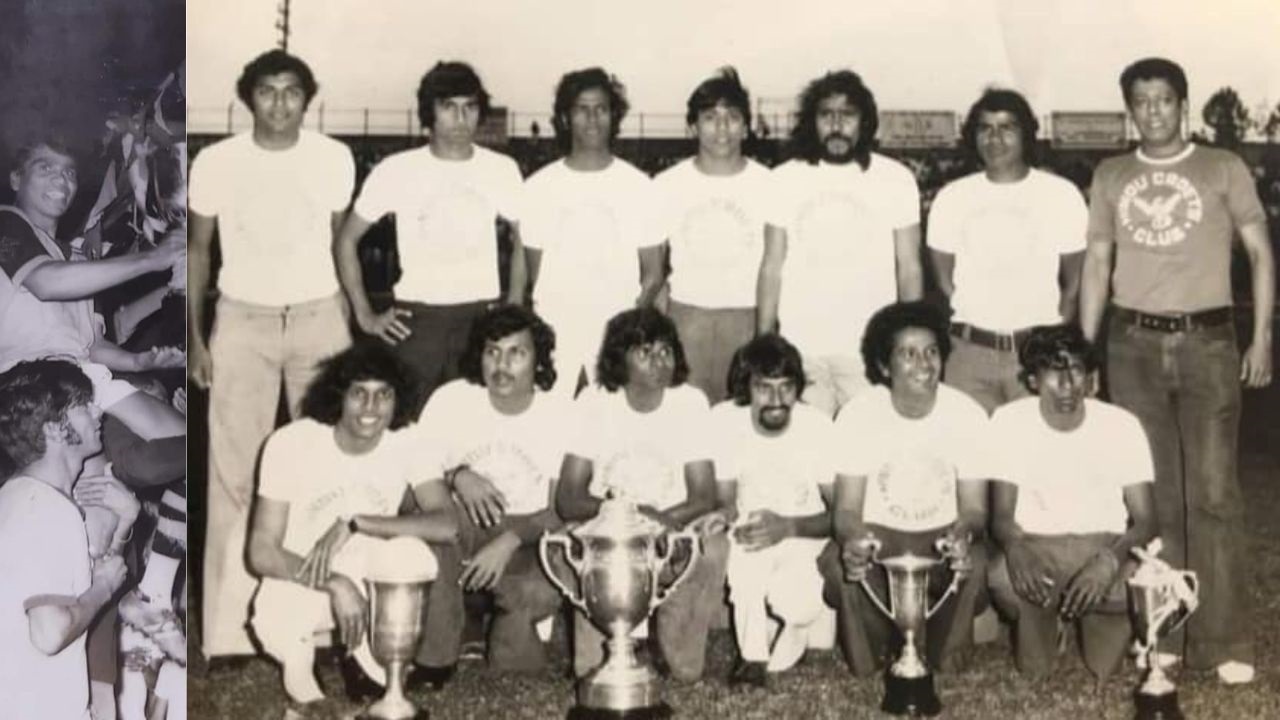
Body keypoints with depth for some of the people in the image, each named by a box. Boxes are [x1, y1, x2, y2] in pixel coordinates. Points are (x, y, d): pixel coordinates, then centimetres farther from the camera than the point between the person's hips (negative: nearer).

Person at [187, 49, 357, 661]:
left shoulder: (334, 159, -2)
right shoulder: (215, 163, -4)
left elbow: (340, 244, 8)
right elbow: (199, 249, 5)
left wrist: (348, 326, 5)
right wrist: (193, 336, 0)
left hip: (318, 318, 1)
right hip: (242, 322, -1)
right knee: (234, 475, -3)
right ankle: (226, 634, 1)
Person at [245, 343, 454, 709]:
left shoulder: (407, 443, -13)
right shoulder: (291, 444, -19)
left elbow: (446, 525, -27)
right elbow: (261, 553, -19)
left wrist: (354, 524, -35)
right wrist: (335, 584, -34)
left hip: (374, 581, 3)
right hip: (301, 582, -3)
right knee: (276, 625, -36)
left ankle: (366, 658, 0)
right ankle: (298, 654, 3)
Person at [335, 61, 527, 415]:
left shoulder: (502, 170, 5)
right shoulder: (396, 170, 1)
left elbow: (523, 240, 17)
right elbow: (346, 240, 7)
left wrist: (514, 307, 6)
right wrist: (365, 315, 2)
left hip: (481, 318, 1)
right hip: (415, 319, -1)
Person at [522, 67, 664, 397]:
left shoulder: (637, 185, 5)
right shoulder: (539, 186, 7)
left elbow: (653, 274, 7)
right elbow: (533, 269, 11)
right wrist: (540, 328, 0)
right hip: (555, 331, 1)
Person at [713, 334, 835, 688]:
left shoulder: (818, 426, -18)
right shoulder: (723, 420, -15)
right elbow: (724, 500, -9)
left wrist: (788, 526, -32)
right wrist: (727, 520, -34)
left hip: (805, 538, -1)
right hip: (752, 529, 1)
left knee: (799, 606, -30)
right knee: (746, 547, -35)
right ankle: (753, 655, -13)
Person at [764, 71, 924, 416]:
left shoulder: (896, 179, 2)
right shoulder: (785, 179, 5)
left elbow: (909, 268, 4)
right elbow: (772, 267, 7)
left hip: (871, 349, -1)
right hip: (800, 348, 1)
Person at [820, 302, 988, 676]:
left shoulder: (967, 414, -10)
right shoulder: (857, 414, -12)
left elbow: (974, 507, -8)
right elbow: (847, 508, -14)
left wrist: (963, 533, -34)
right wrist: (852, 540, -40)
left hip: (943, 536, 1)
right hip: (877, 534, -1)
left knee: (976, 567, -32)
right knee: (839, 565, -33)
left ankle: (937, 667, -5)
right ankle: (868, 666, -6)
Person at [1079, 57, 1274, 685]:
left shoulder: (1224, 168, 4)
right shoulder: (1110, 176, 11)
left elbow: (1259, 252, 4)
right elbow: (1097, 262, 12)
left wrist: (1262, 335, -5)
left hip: (1207, 340, -2)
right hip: (1133, 344, 2)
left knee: (1213, 491, -4)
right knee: (1150, 492, 6)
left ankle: (1223, 640, 1)